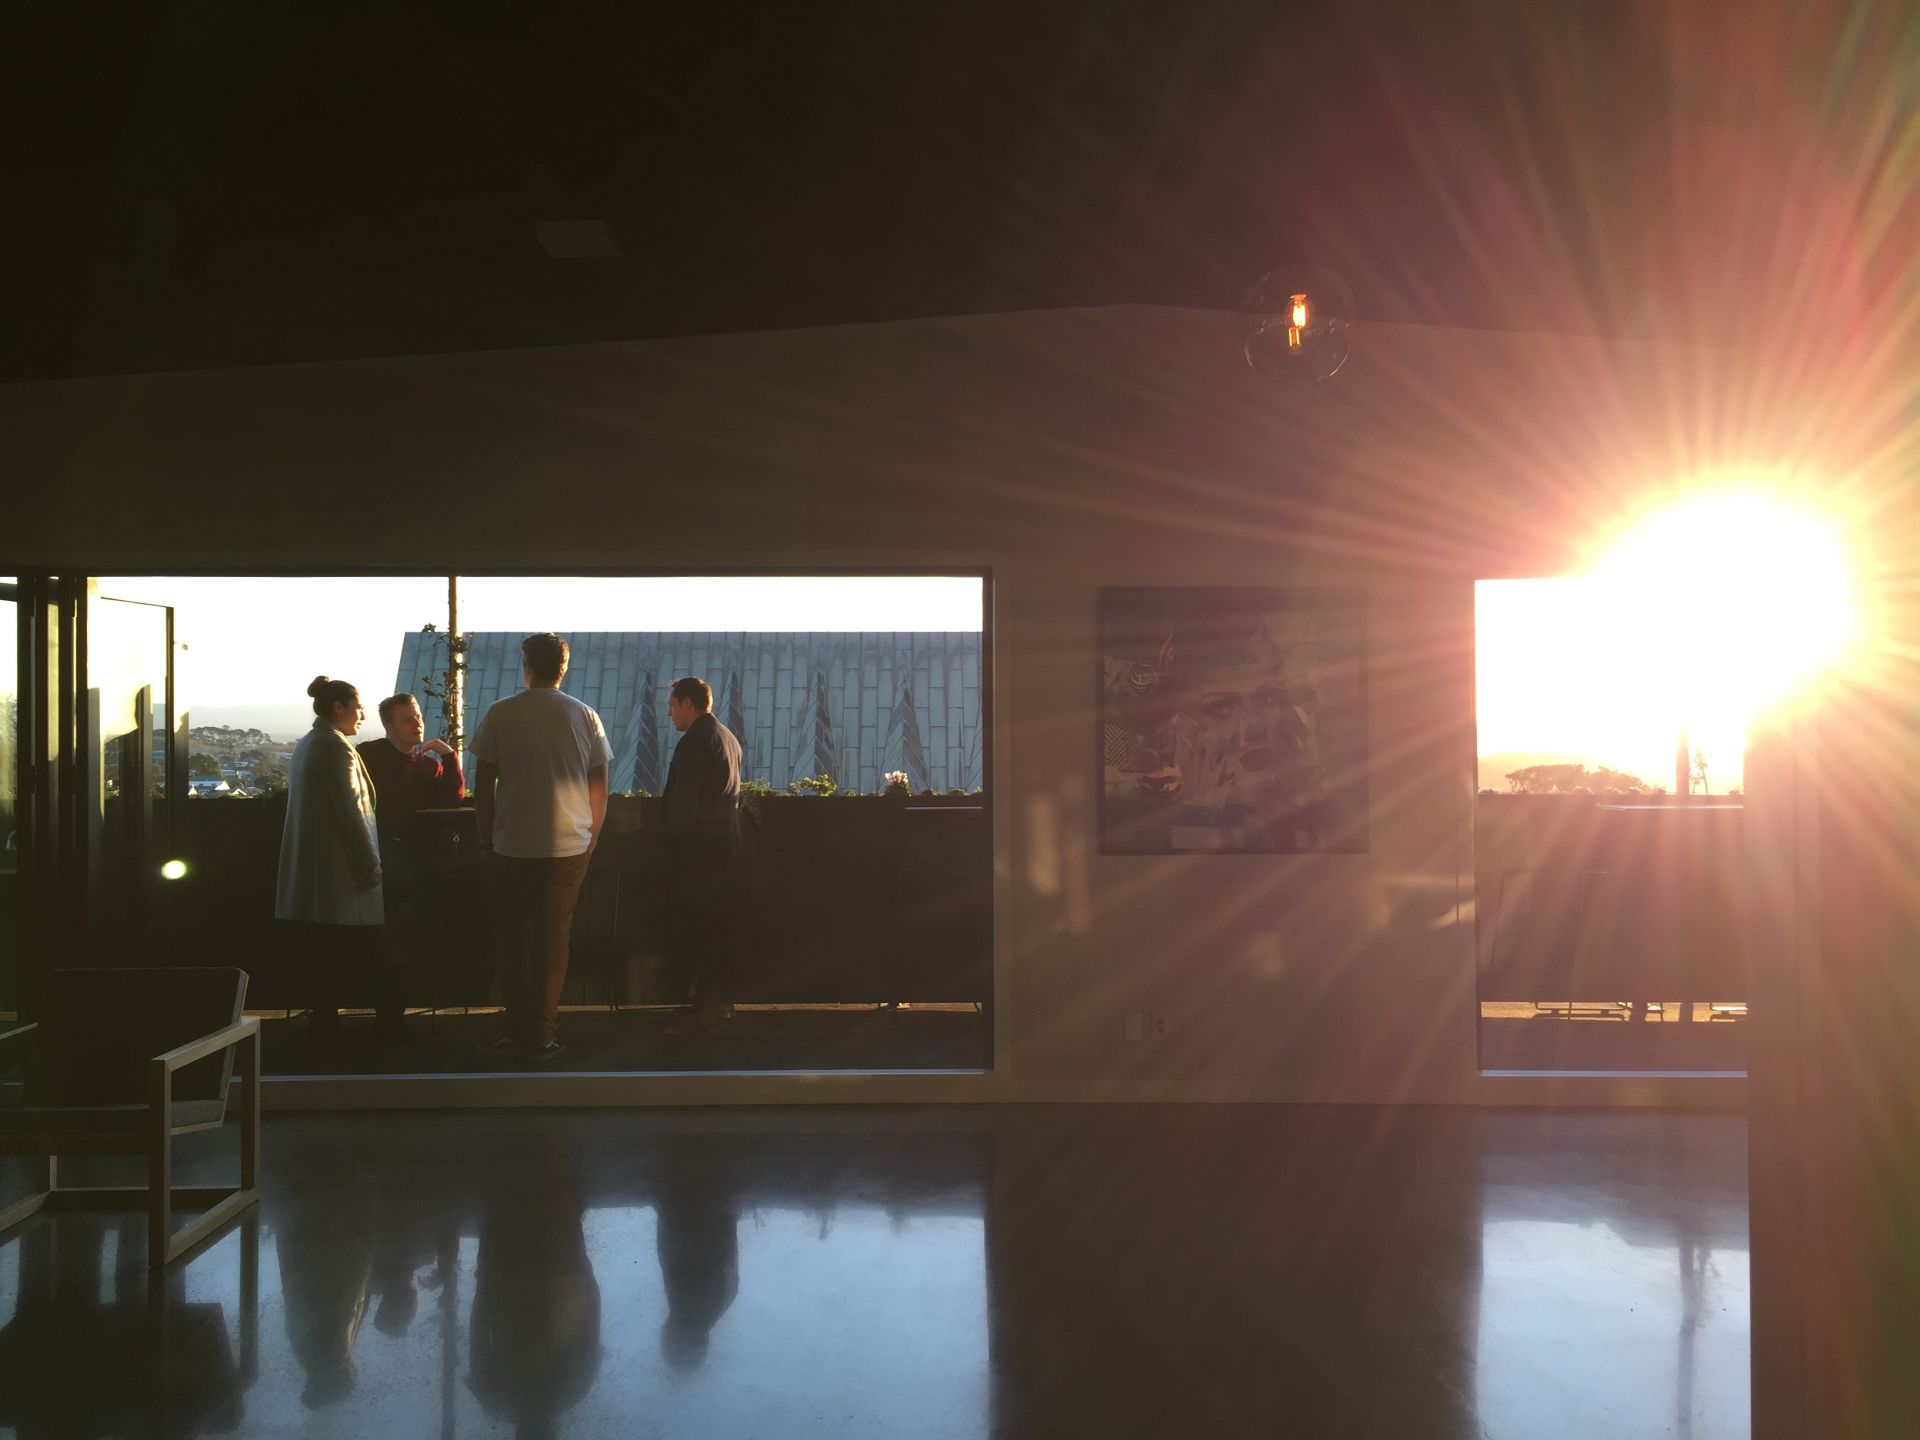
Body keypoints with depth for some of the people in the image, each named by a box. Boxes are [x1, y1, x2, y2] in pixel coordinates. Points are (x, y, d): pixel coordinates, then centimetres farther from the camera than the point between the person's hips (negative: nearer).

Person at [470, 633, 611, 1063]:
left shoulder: (499, 714, -3)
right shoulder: (585, 716, 1)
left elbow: (483, 785, 0)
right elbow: (599, 789, 4)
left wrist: (486, 839, 11)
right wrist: (590, 842, 14)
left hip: (511, 848, -1)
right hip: (569, 848, 1)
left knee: (511, 939, 11)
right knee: (553, 940, 8)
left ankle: (520, 1032, 13)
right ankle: (543, 1036, 10)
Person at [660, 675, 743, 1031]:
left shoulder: (694, 741, -15)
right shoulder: (728, 738, 14)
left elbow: (684, 801, -19)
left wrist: (673, 840, -8)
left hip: (697, 848, -10)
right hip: (725, 844, 10)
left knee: (693, 932, -4)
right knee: (714, 928, 16)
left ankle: (709, 1006, -2)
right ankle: (719, 1002, 22)